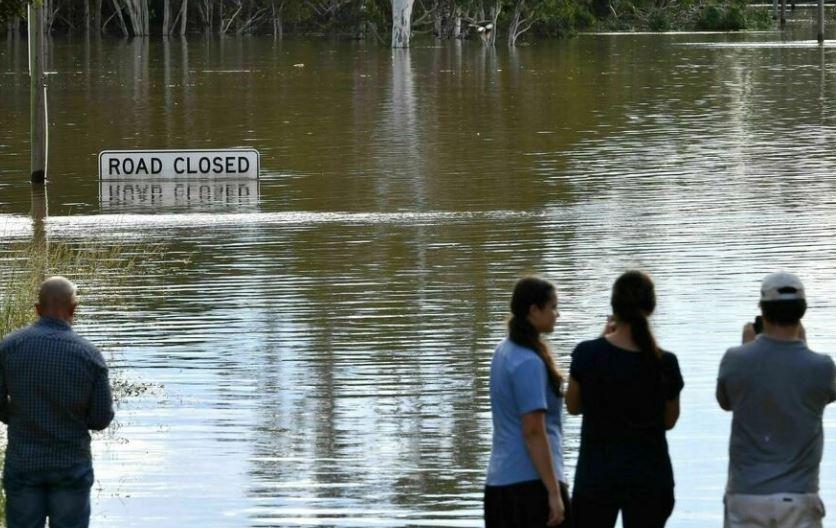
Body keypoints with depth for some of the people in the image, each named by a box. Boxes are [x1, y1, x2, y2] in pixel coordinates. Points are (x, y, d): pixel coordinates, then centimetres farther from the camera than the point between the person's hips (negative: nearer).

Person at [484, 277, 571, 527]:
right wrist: (554, 492, -19)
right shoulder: (529, 363, -15)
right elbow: (534, 432, -19)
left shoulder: (505, 351, 12)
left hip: (500, 479, 9)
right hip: (531, 481, -9)